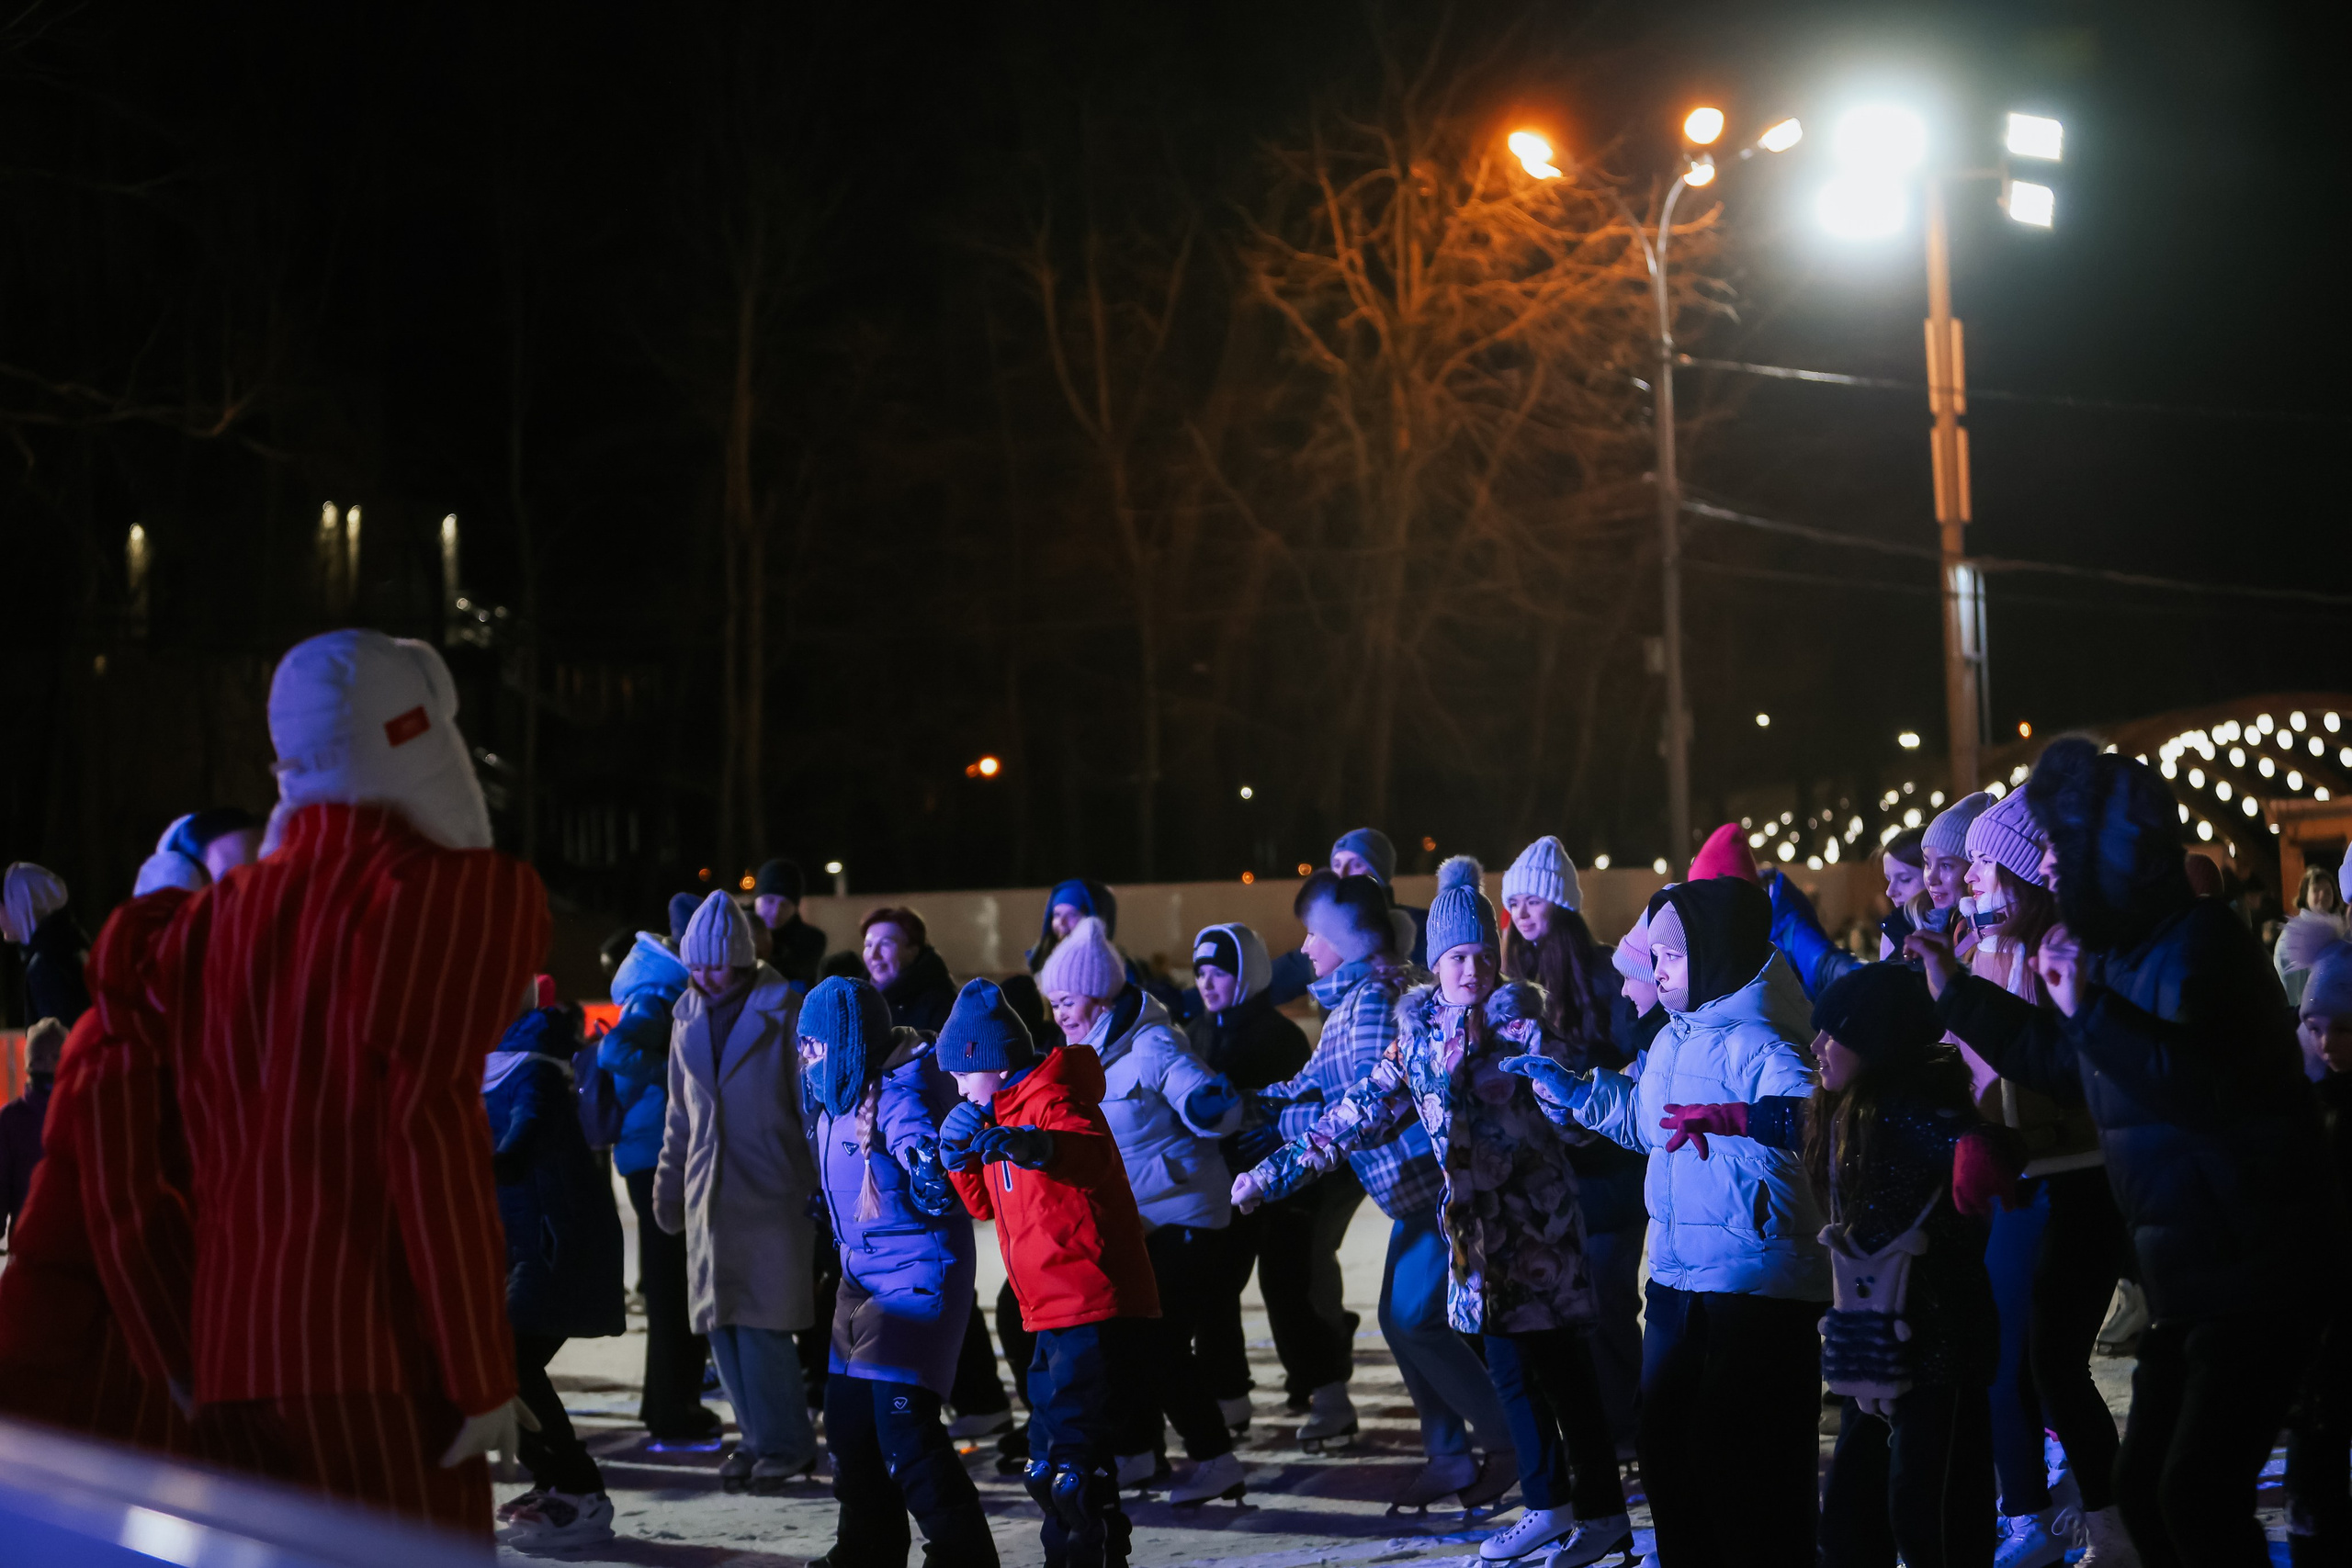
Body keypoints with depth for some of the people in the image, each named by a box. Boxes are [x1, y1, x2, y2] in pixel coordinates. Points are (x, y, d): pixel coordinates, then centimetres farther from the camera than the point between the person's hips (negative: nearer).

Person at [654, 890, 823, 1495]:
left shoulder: (784, 1012, -5)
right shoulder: (689, 1017, 12)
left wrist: (819, 1188, -6)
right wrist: (669, 1187, 18)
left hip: (772, 1192, -6)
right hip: (709, 1194, 6)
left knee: (762, 1320, -8)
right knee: (719, 1320, 5)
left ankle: (785, 1443, 5)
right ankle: (760, 1435, 17)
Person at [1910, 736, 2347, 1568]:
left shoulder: (2200, 940, -17)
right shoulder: (2121, 950, 11)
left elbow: (2209, 1087, -32)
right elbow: (2060, 1063, 29)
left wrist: (2091, 1009, -32)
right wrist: (1956, 991, 27)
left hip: (2255, 1273, -10)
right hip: (2188, 1279, 10)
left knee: (2198, 1495, -16)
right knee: (2144, 1488, 13)